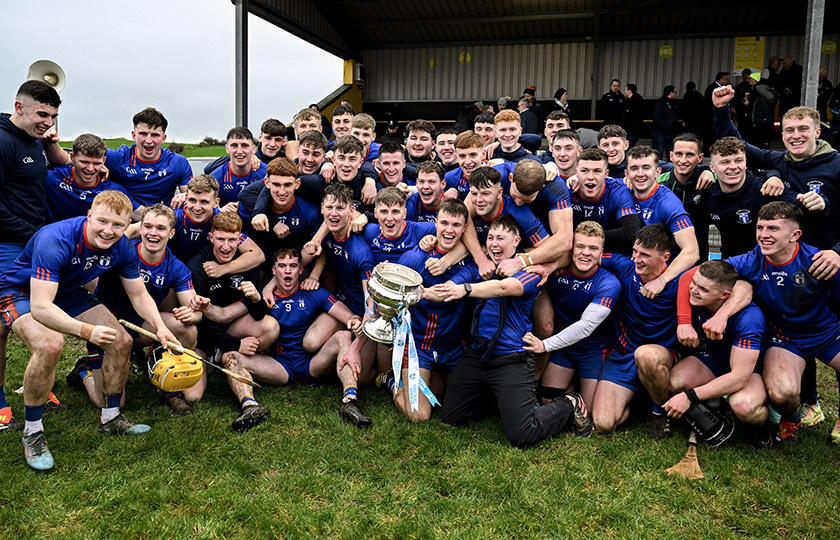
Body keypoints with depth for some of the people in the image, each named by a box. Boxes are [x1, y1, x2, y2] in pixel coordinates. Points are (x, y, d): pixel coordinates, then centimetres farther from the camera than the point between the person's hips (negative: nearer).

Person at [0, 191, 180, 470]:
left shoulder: (123, 248, -17)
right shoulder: (55, 240, -36)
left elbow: (139, 295, -6)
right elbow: (40, 307, -41)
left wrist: (159, 326, -24)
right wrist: (86, 330, -54)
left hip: (68, 293, 6)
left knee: (121, 340, -5)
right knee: (50, 344, -34)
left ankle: (110, 417, 14)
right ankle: (32, 432, -13)